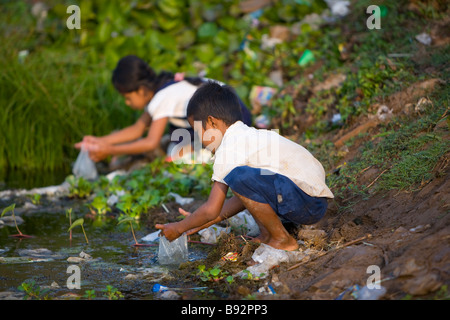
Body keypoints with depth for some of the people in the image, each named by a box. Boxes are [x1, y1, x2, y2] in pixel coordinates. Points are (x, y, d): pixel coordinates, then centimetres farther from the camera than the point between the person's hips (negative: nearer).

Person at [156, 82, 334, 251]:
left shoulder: (229, 148, -12)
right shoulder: (248, 136, 17)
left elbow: (212, 209, -10)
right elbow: (246, 197, 22)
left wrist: (179, 228, 5)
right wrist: (203, 223, 24)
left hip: (310, 205, -10)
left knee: (238, 176, -23)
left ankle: (283, 240, -10)